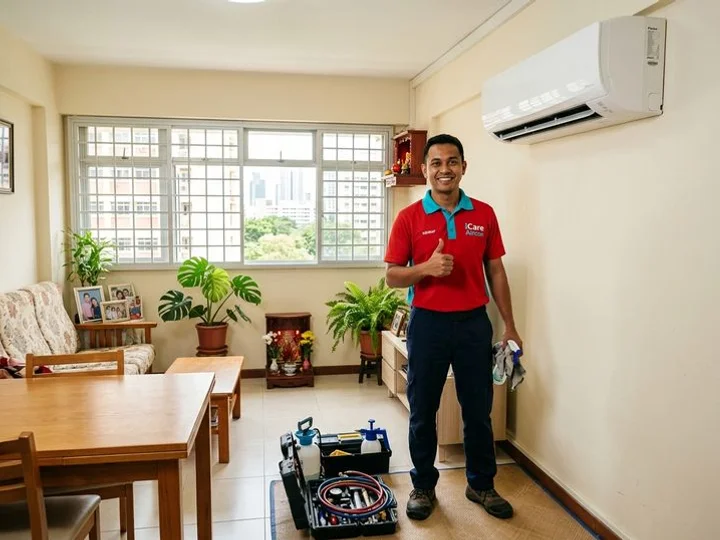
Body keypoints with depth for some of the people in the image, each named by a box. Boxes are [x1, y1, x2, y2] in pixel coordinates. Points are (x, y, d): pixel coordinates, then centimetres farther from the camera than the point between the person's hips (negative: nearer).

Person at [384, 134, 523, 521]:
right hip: (427, 323, -1)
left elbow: (495, 272, 7)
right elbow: (392, 276, -2)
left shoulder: (484, 214, 3)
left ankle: (481, 484, 32)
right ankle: (423, 486, 28)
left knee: (478, 410, 12)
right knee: (423, 411, 10)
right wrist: (427, 268, -22)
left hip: (474, 322, 2)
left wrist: (510, 326, 6)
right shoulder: (409, 217, -4)